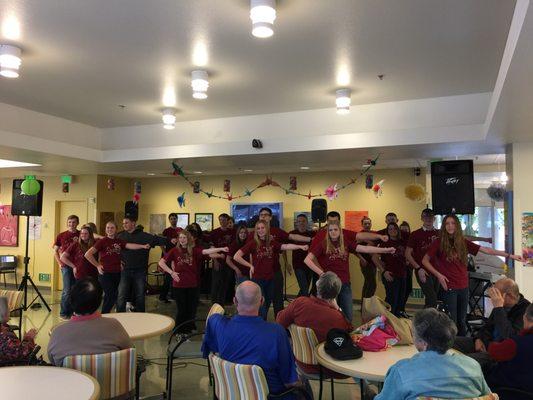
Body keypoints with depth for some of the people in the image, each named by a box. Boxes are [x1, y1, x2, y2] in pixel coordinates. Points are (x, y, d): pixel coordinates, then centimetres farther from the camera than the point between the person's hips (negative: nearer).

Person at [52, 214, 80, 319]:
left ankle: (73, 311, 22)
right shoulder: (61, 236, 4)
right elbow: (55, 251, 10)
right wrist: (60, 263, -3)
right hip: (66, 266, -2)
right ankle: (64, 313, 9)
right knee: (67, 290, -3)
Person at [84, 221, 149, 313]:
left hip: (117, 273, 5)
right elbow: (88, 254, -9)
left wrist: (143, 246, -24)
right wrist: (97, 265, -7)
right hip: (105, 274, -5)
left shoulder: (119, 241, 8)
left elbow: (130, 245, -9)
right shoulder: (102, 241, -5)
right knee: (111, 297, -6)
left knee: (111, 297, 11)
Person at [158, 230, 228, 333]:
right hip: (179, 285, -1)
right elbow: (161, 262, 0)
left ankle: (188, 330, 27)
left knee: (191, 310, 9)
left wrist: (221, 249, -32)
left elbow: (206, 251, -18)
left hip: (193, 285, 1)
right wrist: (171, 272, -8)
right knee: (182, 310, 5)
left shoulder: (194, 250, -1)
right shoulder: (175, 251, -2)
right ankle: (179, 332, 24)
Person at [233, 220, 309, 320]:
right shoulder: (253, 243, -8)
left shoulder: (272, 243, 4)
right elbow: (236, 256, -11)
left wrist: (300, 246, -24)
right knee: (261, 307, -3)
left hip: (270, 279, 5)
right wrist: (250, 265, -9)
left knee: (267, 304, 17)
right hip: (257, 279, -4)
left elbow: (286, 246, -11)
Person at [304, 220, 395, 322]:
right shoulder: (323, 244, -4)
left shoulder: (346, 243, 4)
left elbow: (364, 248, -5)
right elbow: (307, 260, -8)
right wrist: (321, 273, -13)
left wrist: (385, 250, -13)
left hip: (345, 284, 3)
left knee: (348, 316, 11)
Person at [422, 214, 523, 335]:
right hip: (449, 287, -4)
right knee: (451, 321, 0)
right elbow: (425, 261, -2)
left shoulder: (463, 242, 5)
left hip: (463, 286, 4)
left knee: (462, 321, 14)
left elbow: (485, 250, 7)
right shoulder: (439, 242, -6)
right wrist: (438, 274, -11)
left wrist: (509, 255, 7)